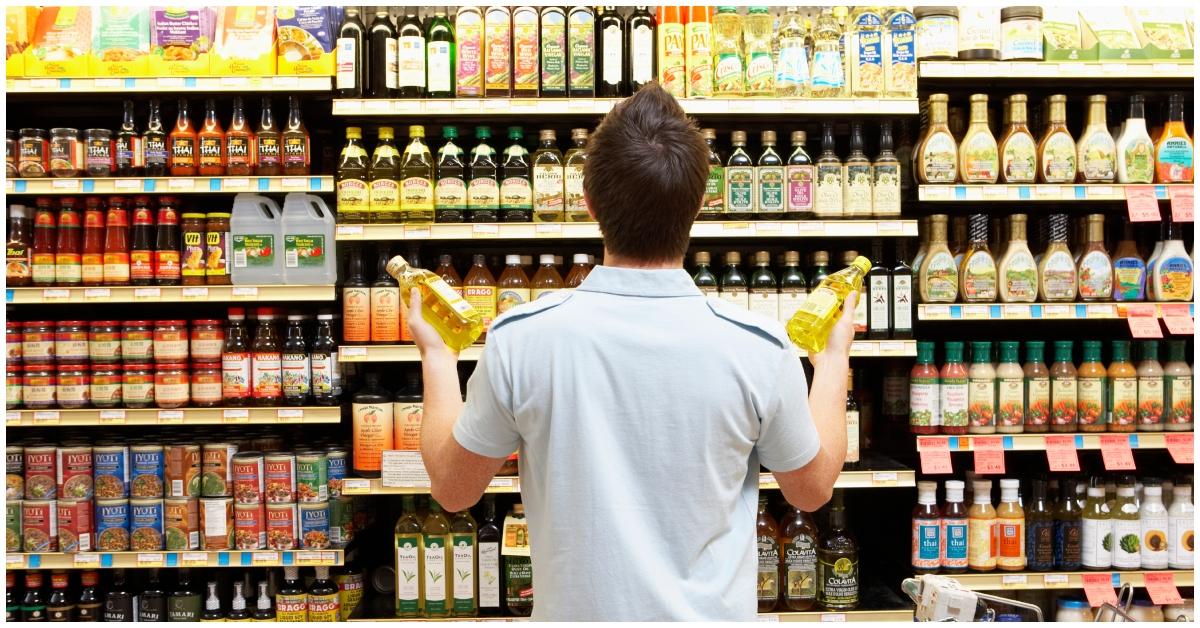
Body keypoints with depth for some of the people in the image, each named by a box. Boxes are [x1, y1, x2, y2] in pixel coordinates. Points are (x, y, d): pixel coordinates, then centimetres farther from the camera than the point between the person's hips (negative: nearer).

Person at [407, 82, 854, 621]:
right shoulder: (760, 348, -17)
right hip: (710, 613, 0)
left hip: (574, 610, 0)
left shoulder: (519, 339, -18)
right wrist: (834, 358, 15)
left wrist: (437, 357, 12)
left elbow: (452, 488, -3)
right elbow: (812, 488, 1)